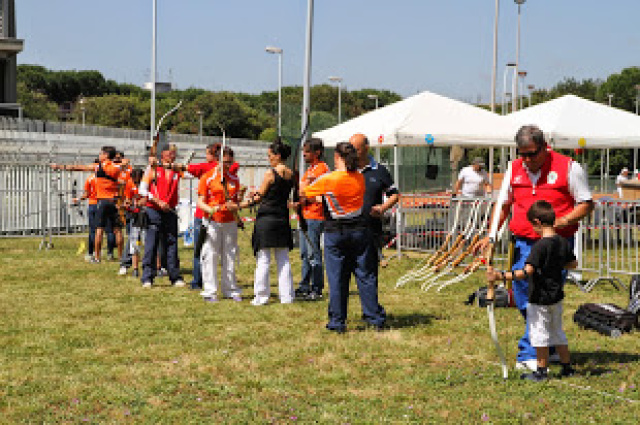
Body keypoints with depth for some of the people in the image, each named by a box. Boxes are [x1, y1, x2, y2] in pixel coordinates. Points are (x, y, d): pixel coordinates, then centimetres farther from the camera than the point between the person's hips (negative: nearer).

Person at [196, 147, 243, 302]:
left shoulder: (234, 179, 11)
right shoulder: (207, 178, -3)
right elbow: (200, 202, -5)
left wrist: (234, 206, -6)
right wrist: (210, 209, -24)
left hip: (230, 222, 4)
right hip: (212, 222, -4)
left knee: (230, 257, 8)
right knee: (210, 257, -4)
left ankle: (231, 290, 15)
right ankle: (210, 291, 2)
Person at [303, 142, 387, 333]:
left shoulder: (328, 180, -12)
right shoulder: (360, 178, -1)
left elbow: (304, 193, 1)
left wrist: (307, 182, 25)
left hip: (335, 233, -3)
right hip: (359, 230, 3)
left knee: (337, 278, 5)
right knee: (365, 275, 9)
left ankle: (337, 322, 9)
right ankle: (376, 318, 13)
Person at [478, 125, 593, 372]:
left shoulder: (568, 168, -4)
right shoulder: (514, 169, 10)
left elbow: (586, 204, -1)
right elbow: (504, 205, 18)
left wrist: (562, 221, -18)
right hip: (523, 243, 5)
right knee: (523, 298, 6)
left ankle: (529, 355, -4)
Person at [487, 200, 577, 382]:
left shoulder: (540, 246, -23)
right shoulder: (563, 242, 0)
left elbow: (527, 272, -31)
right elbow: (573, 264, 14)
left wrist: (501, 276, -36)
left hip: (539, 299, -8)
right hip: (557, 297, 8)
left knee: (539, 334, 4)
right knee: (557, 332, 20)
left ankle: (541, 371, 11)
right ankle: (567, 367, 29)